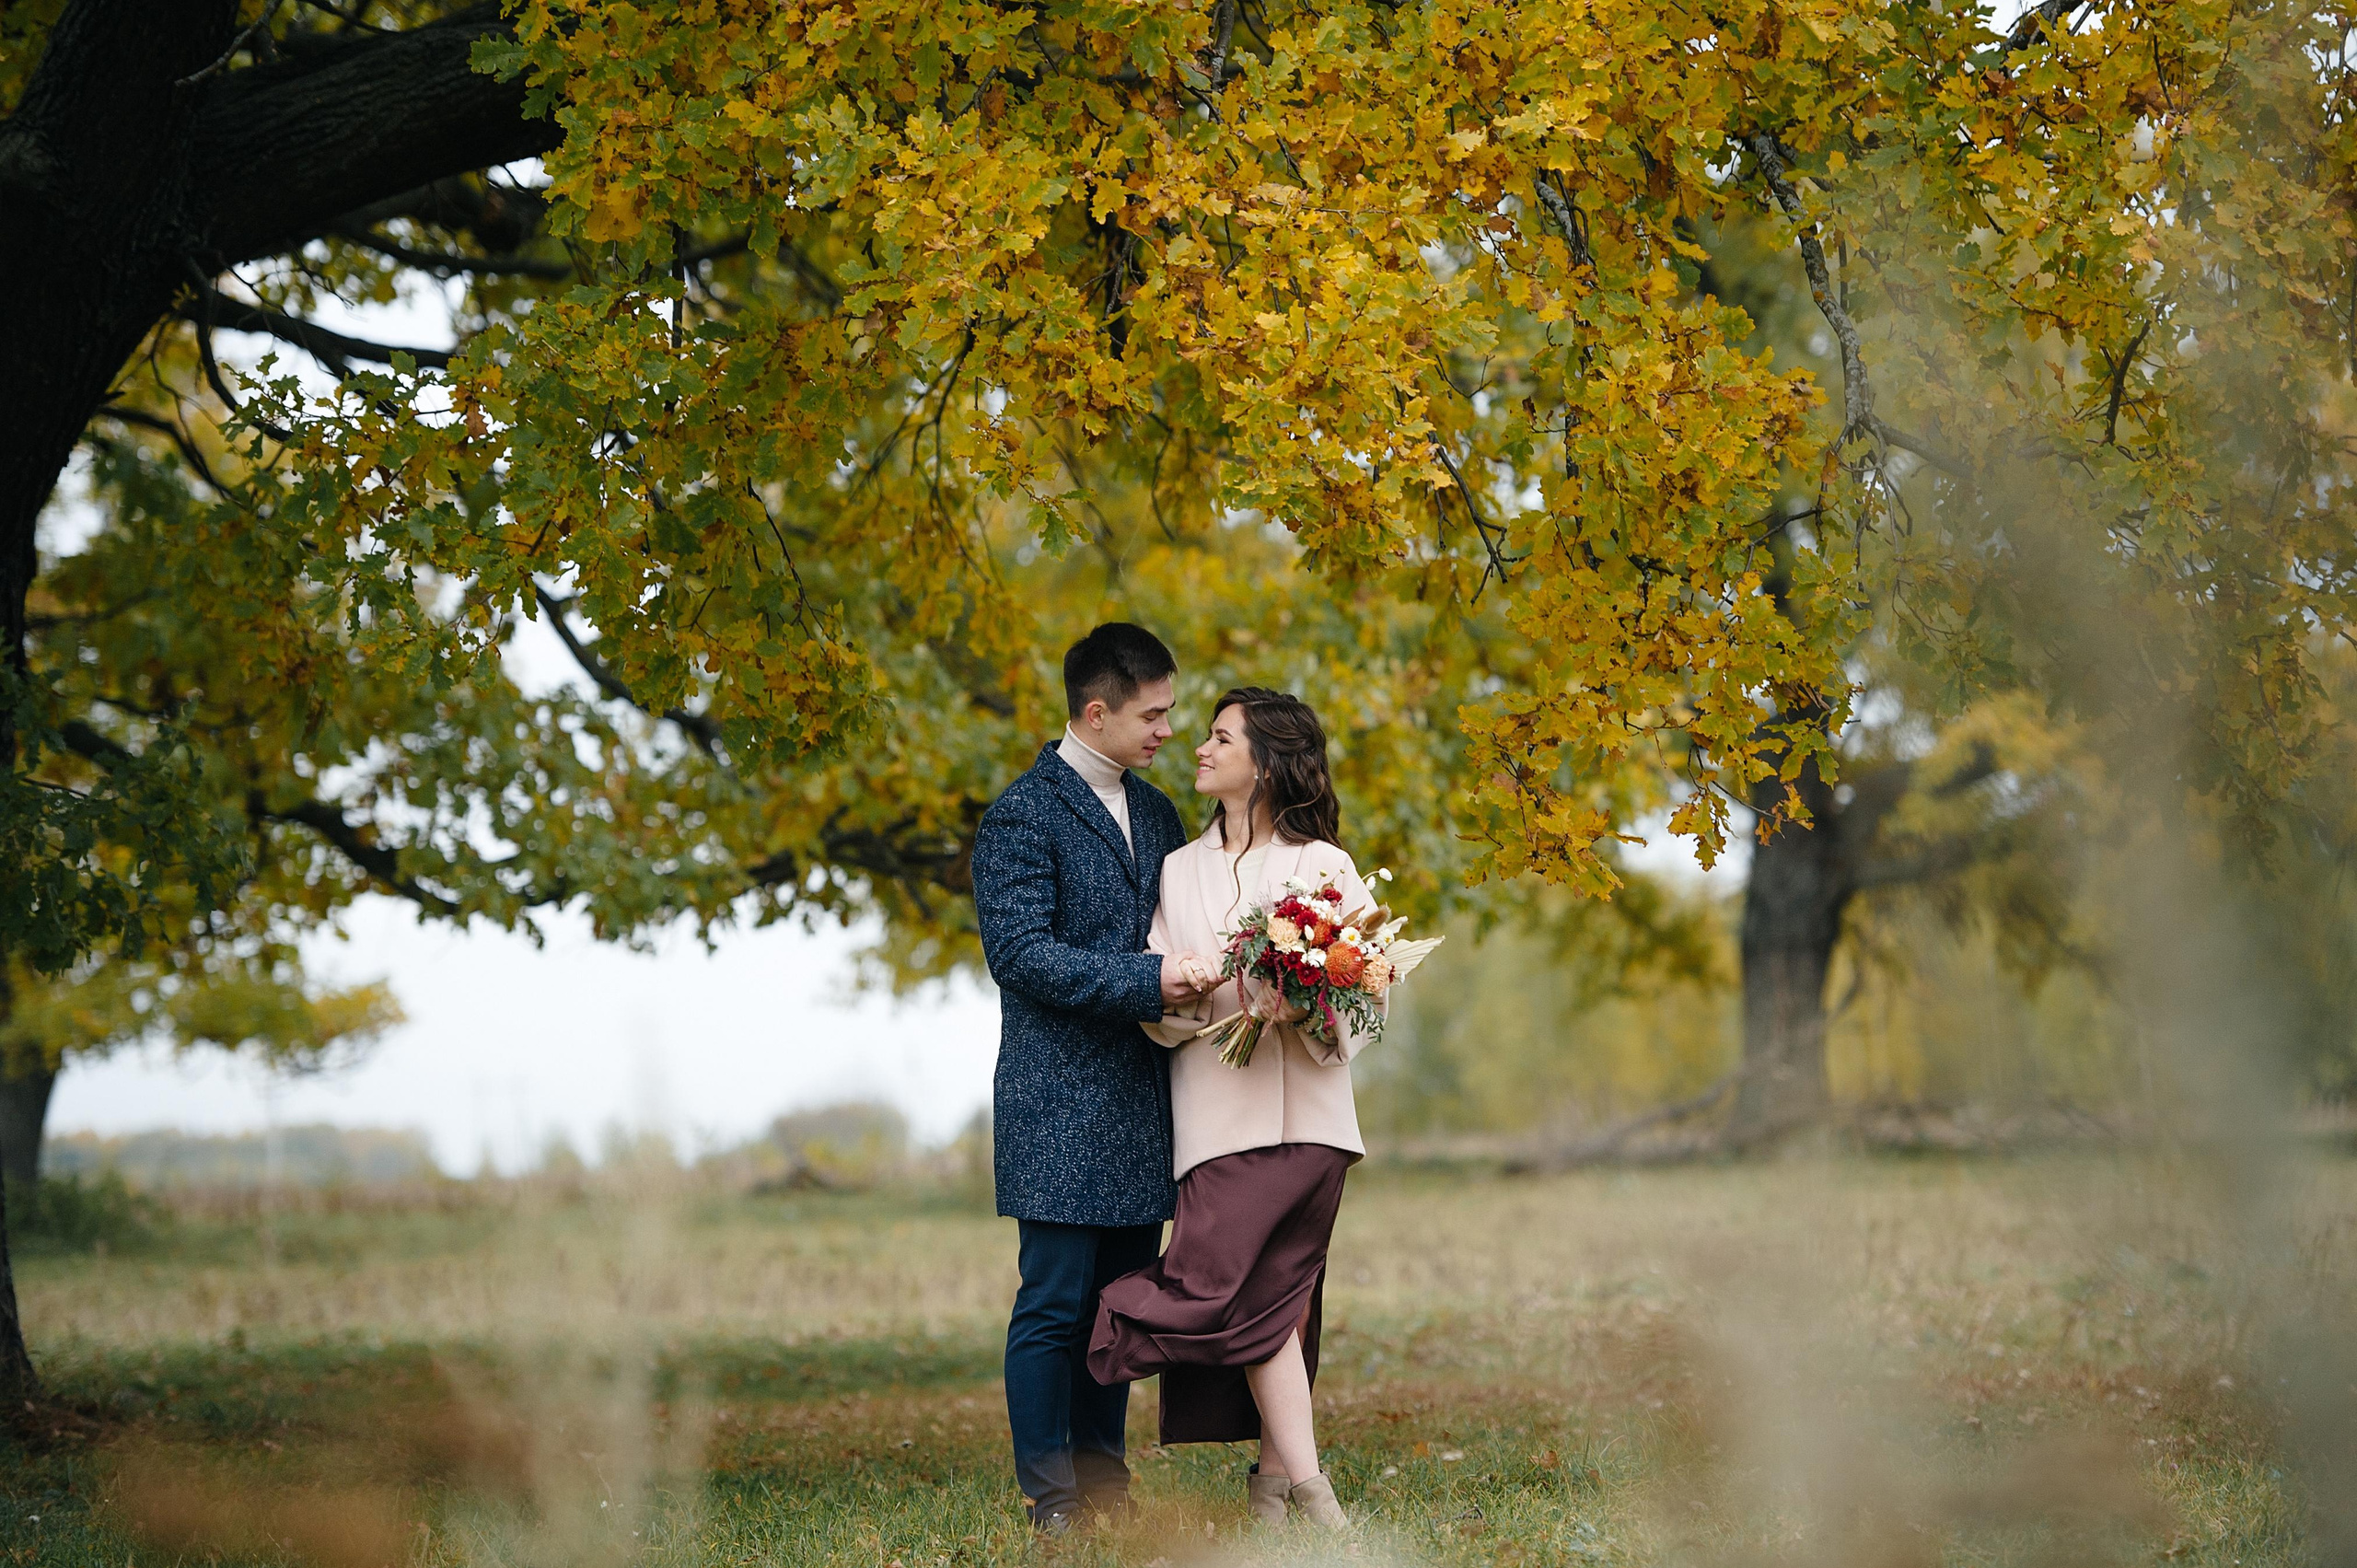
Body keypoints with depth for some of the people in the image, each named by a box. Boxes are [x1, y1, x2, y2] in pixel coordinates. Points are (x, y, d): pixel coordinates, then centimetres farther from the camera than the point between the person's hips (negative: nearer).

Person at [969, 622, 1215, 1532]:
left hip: (1140, 1105, 7)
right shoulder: (1022, 818, -8)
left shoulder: (1156, 816, 17)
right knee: (1054, 1305, -5)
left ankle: (1104, 1485, 17)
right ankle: (1052, 1501, 0)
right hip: (1060, 1106, -7)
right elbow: (1021, 953, -17)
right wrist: (1145, 982, -22)